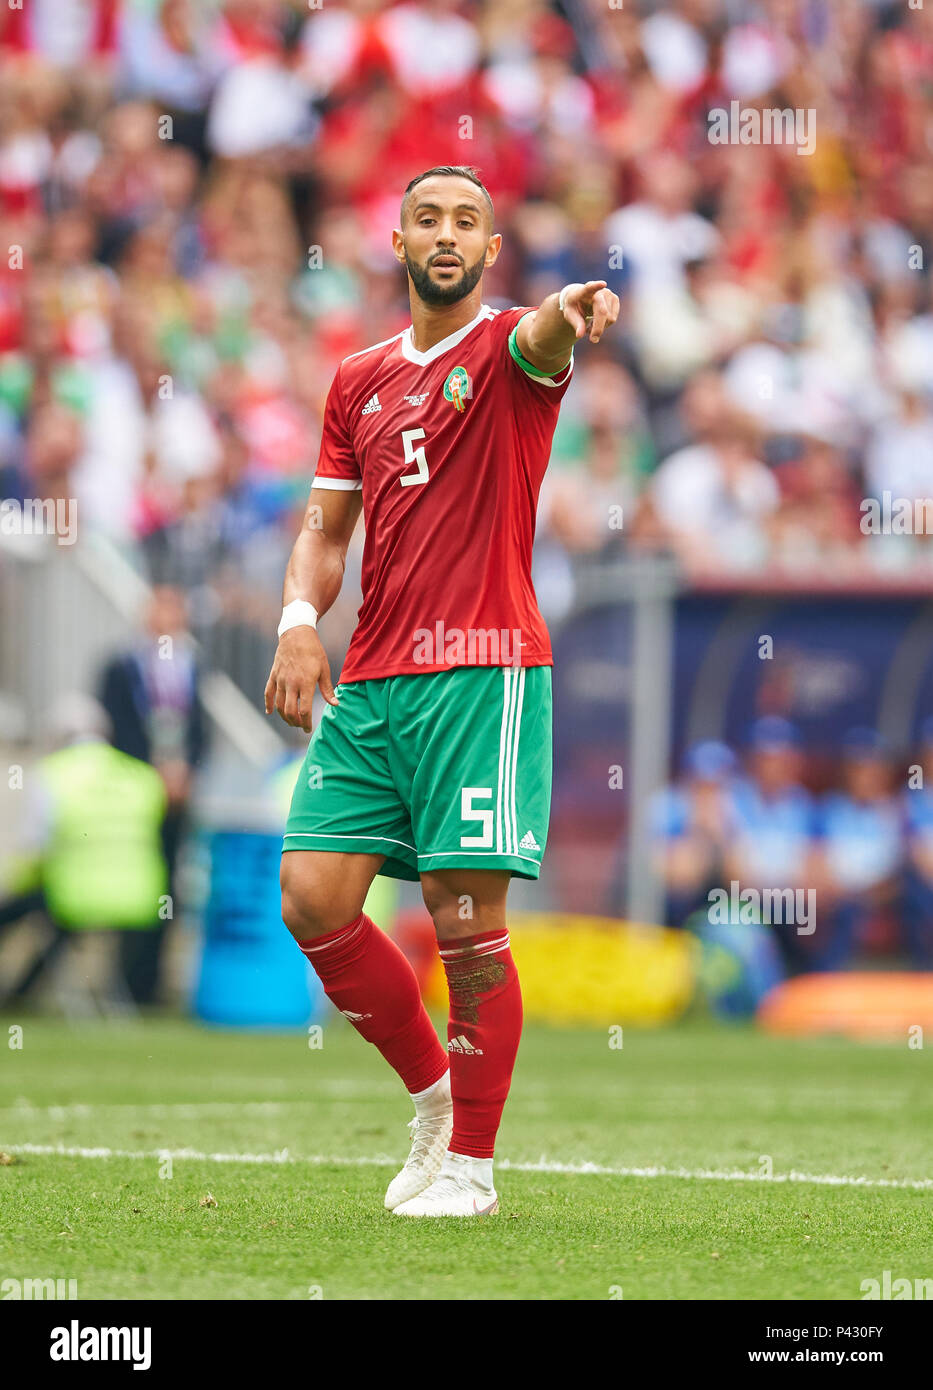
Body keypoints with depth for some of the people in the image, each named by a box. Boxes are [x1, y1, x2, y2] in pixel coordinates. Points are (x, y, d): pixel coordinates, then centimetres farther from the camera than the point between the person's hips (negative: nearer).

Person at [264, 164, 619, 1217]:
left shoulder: (507, 352, 0)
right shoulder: (359, 380, 17)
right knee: (313, 902, -3)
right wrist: (299, 621, -1)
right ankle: (434, 1091, 18)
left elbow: (542, 340, -25)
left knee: (467, 923, -7)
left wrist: (569, 311, -49)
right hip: (368, 684, 6)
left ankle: (470, 1162, 5)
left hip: (482, 675, -5)